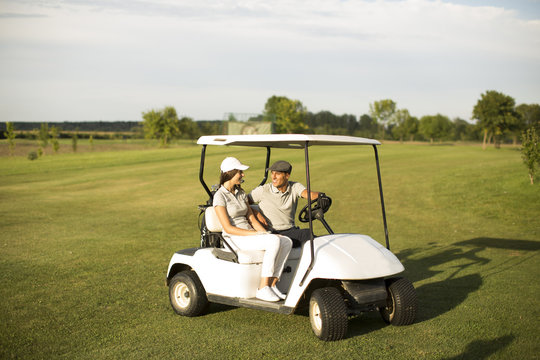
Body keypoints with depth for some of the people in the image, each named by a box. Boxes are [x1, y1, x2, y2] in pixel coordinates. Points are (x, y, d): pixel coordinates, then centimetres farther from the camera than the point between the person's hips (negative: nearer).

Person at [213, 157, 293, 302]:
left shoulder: (241, 193, 14)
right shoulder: (220, 196, -10)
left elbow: (252, 219, 13)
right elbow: (228, 228, -16)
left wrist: (266, 233, -5)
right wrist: (255, 234, -20)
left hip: (249, 235, 8)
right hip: (234, 239, -8)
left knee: (286, 242, -14)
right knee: (274, 242, -30)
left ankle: (272, 285, -14)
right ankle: (262, 289, -26)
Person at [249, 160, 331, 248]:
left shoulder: (295, 187, 4)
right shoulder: (262, 190, -2)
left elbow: (308, 194, -15)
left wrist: (320, 196, -37)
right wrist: (257, 214, -11)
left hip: (291, 231, 3)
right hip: (270, 234, -3)